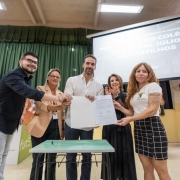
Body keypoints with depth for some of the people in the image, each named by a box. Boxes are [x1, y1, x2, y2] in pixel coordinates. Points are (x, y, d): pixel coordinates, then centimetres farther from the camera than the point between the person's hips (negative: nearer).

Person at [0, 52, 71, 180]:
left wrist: (20, 114, 8)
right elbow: (29, 92, -43)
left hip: (12, 122, 8)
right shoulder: (13, 76, -24)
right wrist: (58, 98, -50)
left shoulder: (28, 78, 4)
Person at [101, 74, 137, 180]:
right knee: (110, 155, 9)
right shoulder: (107, 95, 8)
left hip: (122, 127, -2)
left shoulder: (125, 95, 2)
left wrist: (116, 97, -15)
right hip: (109, 128, 2)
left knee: (123, 154, 6)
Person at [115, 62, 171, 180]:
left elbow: (152, 110, -15)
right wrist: (120, 108, 1)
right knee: (147, 169, 13)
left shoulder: (153, 86, -3)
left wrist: (129, 119, -20)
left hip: (152, 127, -6)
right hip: (138, 129, 6)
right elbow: (134, 112, 13)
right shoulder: (134, 91, 15)